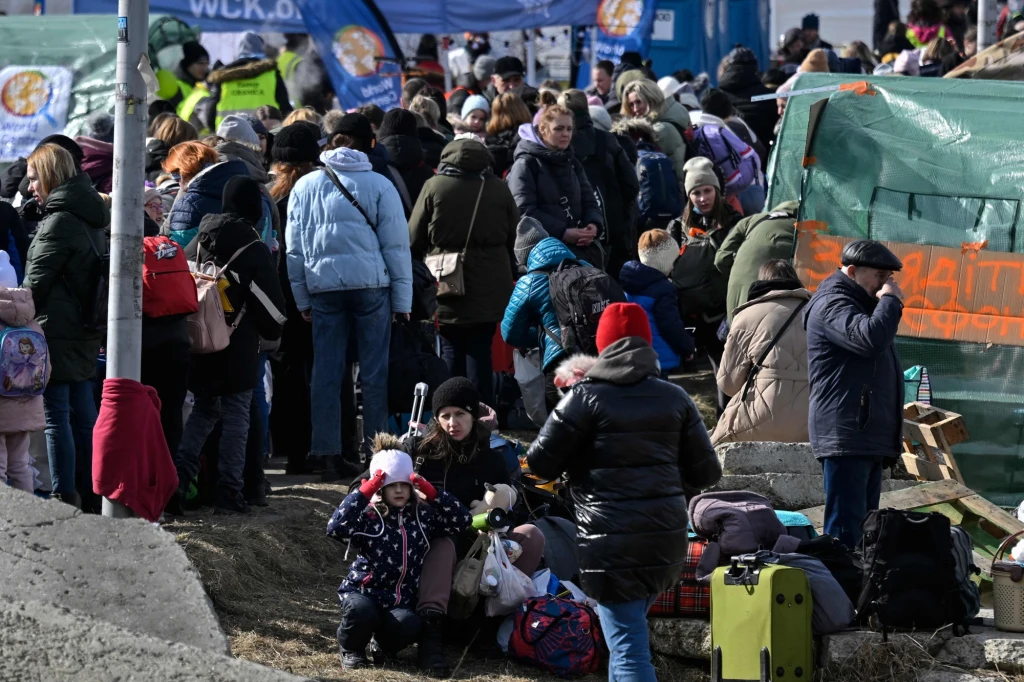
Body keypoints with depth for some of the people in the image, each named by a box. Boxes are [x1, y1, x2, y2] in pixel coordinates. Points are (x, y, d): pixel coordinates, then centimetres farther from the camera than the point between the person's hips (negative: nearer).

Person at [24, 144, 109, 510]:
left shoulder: (60, 220, -14)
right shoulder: (90, 217, 13)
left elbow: (36, 282, -13)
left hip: (56, 332, -9)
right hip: (86, 331, 9)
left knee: (56, 417, -6)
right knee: (84, 415, 12)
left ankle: (64, 496, -7)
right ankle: (92, 495, 15)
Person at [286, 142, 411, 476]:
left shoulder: (304, 187, 9)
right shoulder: (379, 186, -2)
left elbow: (294, 248, 11)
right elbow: (396, 245, -1)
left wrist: (302, 298, 15)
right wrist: (402, 299, 3)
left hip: (323, 285, 3)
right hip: (370, 285, -3)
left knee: (326, 371, 5)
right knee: (374, 370, 2)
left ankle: (327, 450, 2)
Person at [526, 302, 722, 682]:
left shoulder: (586, 398, -6)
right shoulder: (675, 399, 7)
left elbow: (540, 463, -4)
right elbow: (706, 473, 8)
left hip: (612, 544, -5)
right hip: (668, 537, 5)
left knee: (628, 646, -7)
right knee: (628, 629, 26)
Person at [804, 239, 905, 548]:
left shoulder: (863, 305, 24)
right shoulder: (833, 304, -9)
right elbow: (871, 339, -25)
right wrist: (890, 302, -12)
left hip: (868, 437, 11)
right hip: (845, 435, -11)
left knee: (865, 529, 10)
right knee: (845, 526, -15)